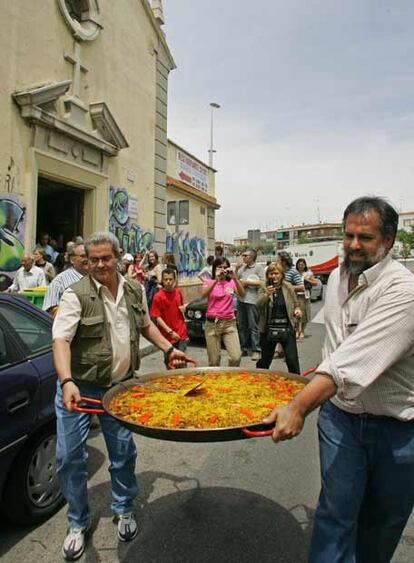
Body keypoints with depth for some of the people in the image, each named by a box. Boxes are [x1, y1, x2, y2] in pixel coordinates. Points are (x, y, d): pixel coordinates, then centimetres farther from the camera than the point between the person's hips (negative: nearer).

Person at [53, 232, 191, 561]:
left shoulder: (135, 291, 1)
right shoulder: (76, 295, -15)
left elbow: (146, 325, 17)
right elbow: (61, 340, -23)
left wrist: (168, 349, 8)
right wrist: (67, 382, -37)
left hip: (120, 386, 4)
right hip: (80, 386, -3)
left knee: (123, 453, 13)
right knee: (70, 457, 5)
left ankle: (124, 510, 38)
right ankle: (79, 522, 30)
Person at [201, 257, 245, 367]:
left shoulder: (231, 282, 8)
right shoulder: (209, 282, 4)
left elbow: (242, 294, -10)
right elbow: (203, 295, -16)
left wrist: (235, 278, -21)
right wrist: (216, 280, -23)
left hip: (229, 323, 1)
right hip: (212, 323, -1)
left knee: (236, 357, -10)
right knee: (214, 360, -1)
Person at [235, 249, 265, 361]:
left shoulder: (258, 267, -2)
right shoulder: (242, 267, 16)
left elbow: (263, 282, -11)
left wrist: (247, 282, -9)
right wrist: (236, 269, 3)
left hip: (252, 300, -6)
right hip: (241, 299, 7)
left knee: (253, 326, -4)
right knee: (242, 326, 11)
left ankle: (256, 350, 2)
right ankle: (244, 348, 21)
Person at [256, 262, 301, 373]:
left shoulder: (288, 288, 2)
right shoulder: (263, 289, -1)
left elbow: (295, 305, 14)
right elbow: (258, 305, -14)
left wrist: (297, 310, -8)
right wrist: (267, 295, -30)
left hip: (287, 329, 0)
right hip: (269, 330, 0)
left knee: (292, 359, 0)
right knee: (265, 359, 12)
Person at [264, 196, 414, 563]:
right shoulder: (337, 276, 1)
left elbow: (355, 360, -35)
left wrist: (299, 406, -40)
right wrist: (323, 373, 11)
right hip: (340, 412, 4)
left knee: (384, 517, 17)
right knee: (337, 510, 4)